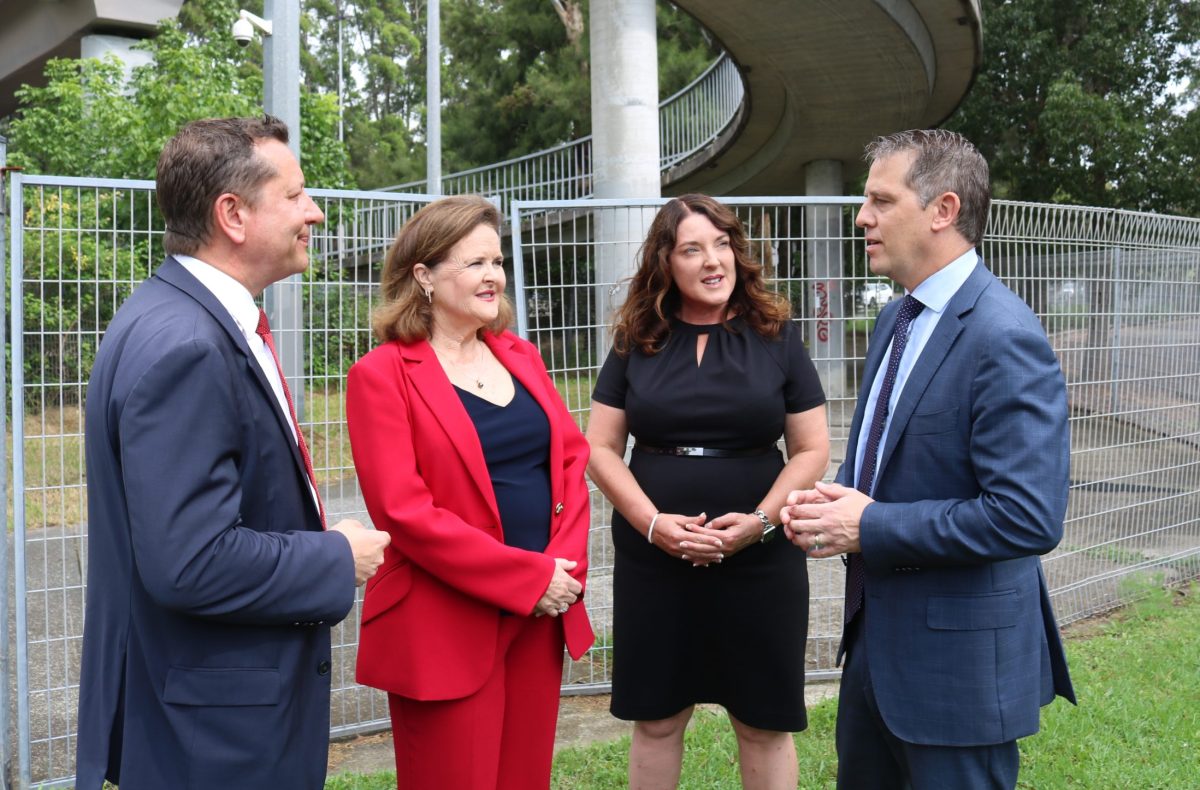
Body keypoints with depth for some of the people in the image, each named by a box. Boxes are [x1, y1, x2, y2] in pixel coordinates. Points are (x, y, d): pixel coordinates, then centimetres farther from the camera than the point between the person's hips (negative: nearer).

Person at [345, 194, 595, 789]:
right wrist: (528, 579, -16)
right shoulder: (382, 375, -8)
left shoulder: (520, 357, 12)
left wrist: (566, 568, -6)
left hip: (541, 615, 6)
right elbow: (404, 510, -15)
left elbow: (570, 460, 11)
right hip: (446, 629, -6)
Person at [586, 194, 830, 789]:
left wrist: (760, 521, -14)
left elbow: (812, 450, 1)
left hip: (760, 562, -1)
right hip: (651, 561, 1)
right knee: (656, 719, 10)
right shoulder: (637, 343, 3)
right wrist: (654, 524, -12)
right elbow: (600, 448, 2)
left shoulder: (776, 338, 1)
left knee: (764, 723, 7)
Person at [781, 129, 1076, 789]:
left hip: (959, 657, -9)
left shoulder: (1004, 339, -22)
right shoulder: (896, 319, 9)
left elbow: (1029, 518, -28)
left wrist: (870, 526, -22)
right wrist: (831, 499, -1)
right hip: (876, 635, 9)